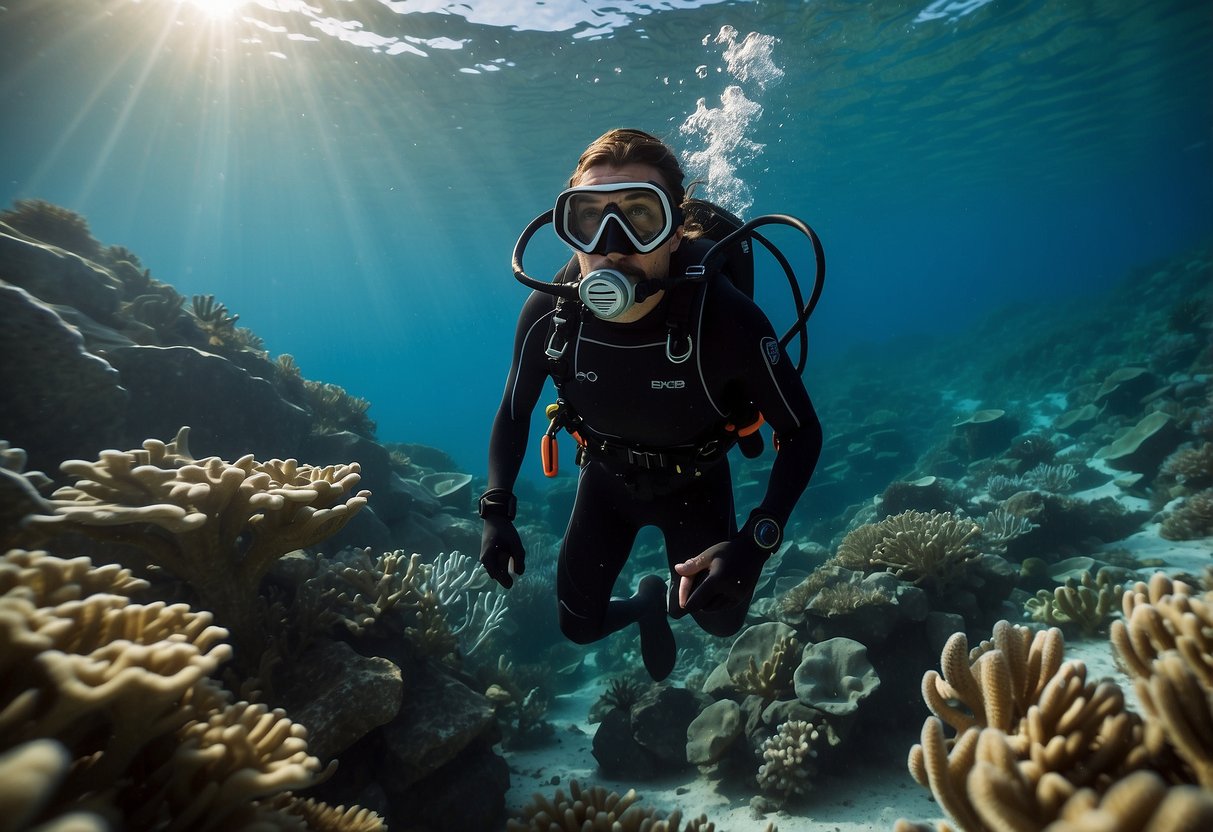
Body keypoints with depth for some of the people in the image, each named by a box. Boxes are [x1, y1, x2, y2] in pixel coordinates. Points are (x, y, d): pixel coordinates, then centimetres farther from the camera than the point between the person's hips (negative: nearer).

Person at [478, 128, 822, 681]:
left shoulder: (727, 319, -36)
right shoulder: (547, 314, -27)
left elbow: (802, 432, -23)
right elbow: (513, 415, -8)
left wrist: (756, 542, -36)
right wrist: (496, 512, -22)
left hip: (694, 483, -2)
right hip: (606, 478, 2)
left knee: (721, 618, 1)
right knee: (579, 626, 9)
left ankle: (674, 599, 38)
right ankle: (647, 604, 45)